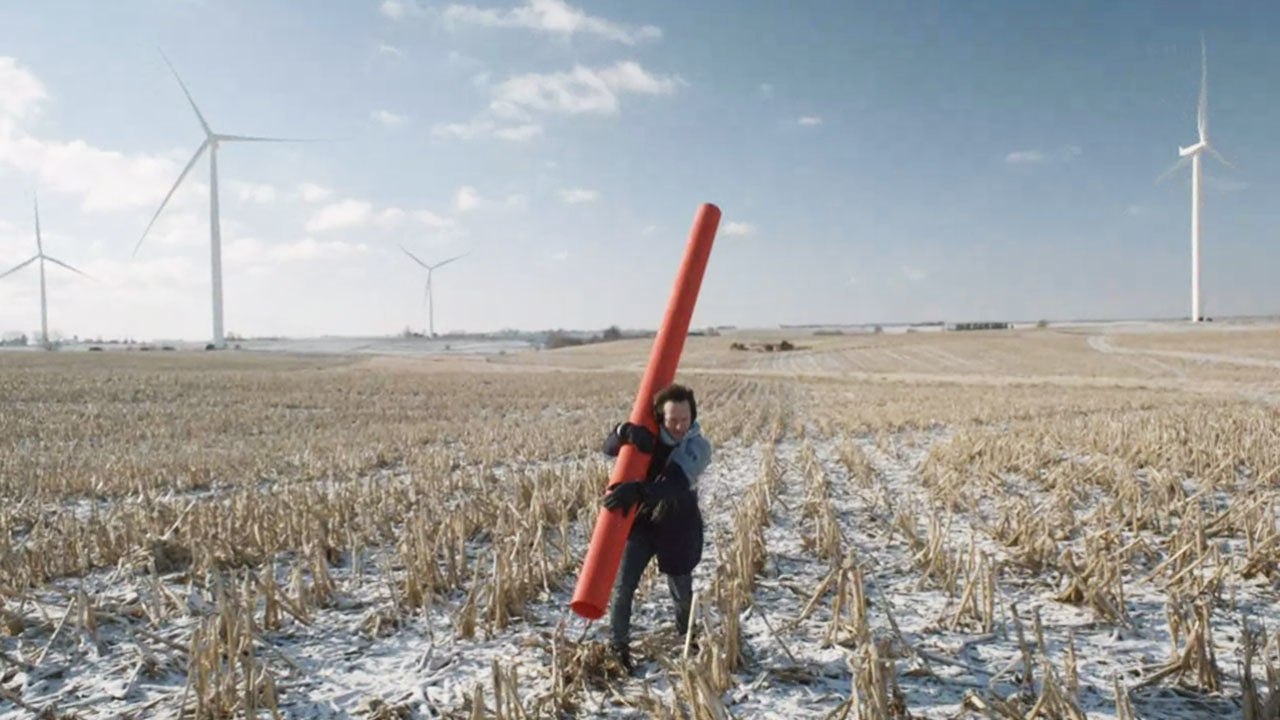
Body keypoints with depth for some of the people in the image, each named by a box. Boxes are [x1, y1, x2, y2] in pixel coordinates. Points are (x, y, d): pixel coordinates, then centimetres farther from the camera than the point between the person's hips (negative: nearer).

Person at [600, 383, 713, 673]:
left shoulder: (699, 447, -18)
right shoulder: (646, 436, -7)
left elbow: (674, 485, -34)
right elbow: (609, 447, -13)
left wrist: (637, 490, -50)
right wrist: (627, 431, -35)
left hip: (676, 528, -1)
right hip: (639, 521, 1)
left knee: (682, 592, 13)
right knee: (623, 586, -4)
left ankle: (687, 637, 43)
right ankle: (618, 646, 15)